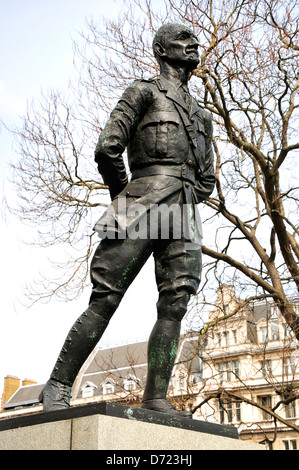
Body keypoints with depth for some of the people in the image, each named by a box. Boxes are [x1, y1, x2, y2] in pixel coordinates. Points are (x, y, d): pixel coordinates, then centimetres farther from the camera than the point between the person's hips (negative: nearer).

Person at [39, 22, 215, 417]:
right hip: (145, 203, -6)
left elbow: (207, 180, 28)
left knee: (174, 306, -6)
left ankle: (155, 398, -5)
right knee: (106, 299, -11)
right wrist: (123, 196, 6)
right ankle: (58, 387, -3)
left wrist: (183, 204, 12)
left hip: (183, 218, 6)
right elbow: (107, 150, -3)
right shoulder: (144, 92, 9)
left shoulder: (202, 116, 28)